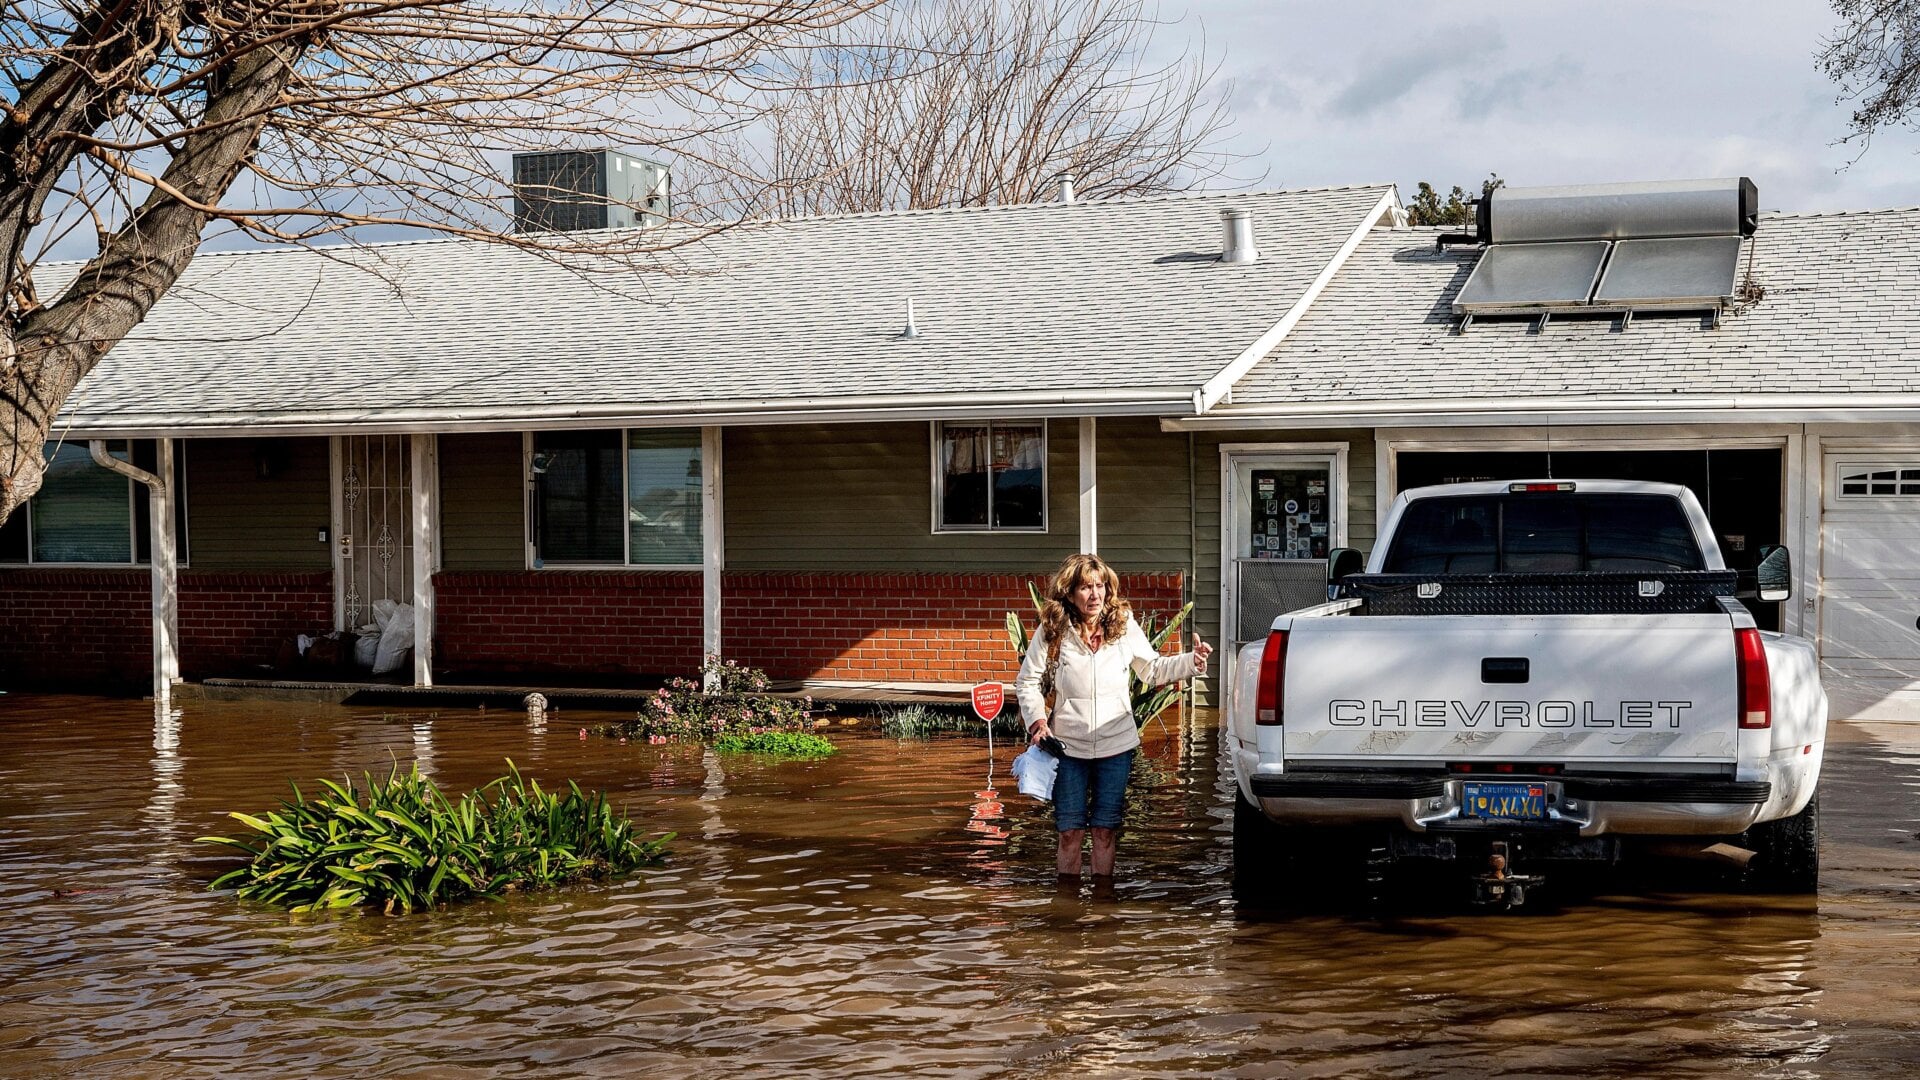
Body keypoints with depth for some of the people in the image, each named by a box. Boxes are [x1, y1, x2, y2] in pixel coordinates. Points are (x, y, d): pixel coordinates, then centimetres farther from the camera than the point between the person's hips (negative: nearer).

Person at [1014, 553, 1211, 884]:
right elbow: (1027, 682, 2)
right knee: (1070, 831, 3)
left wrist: (1192, 661, -8)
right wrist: (1037, 720, -12)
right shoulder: (1051, 632, -8)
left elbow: (1152, 670, 7)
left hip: (1116, 746, 1)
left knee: (1105, 830, 8)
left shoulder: (1124, 626, -4)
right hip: (1068, 746, -1)